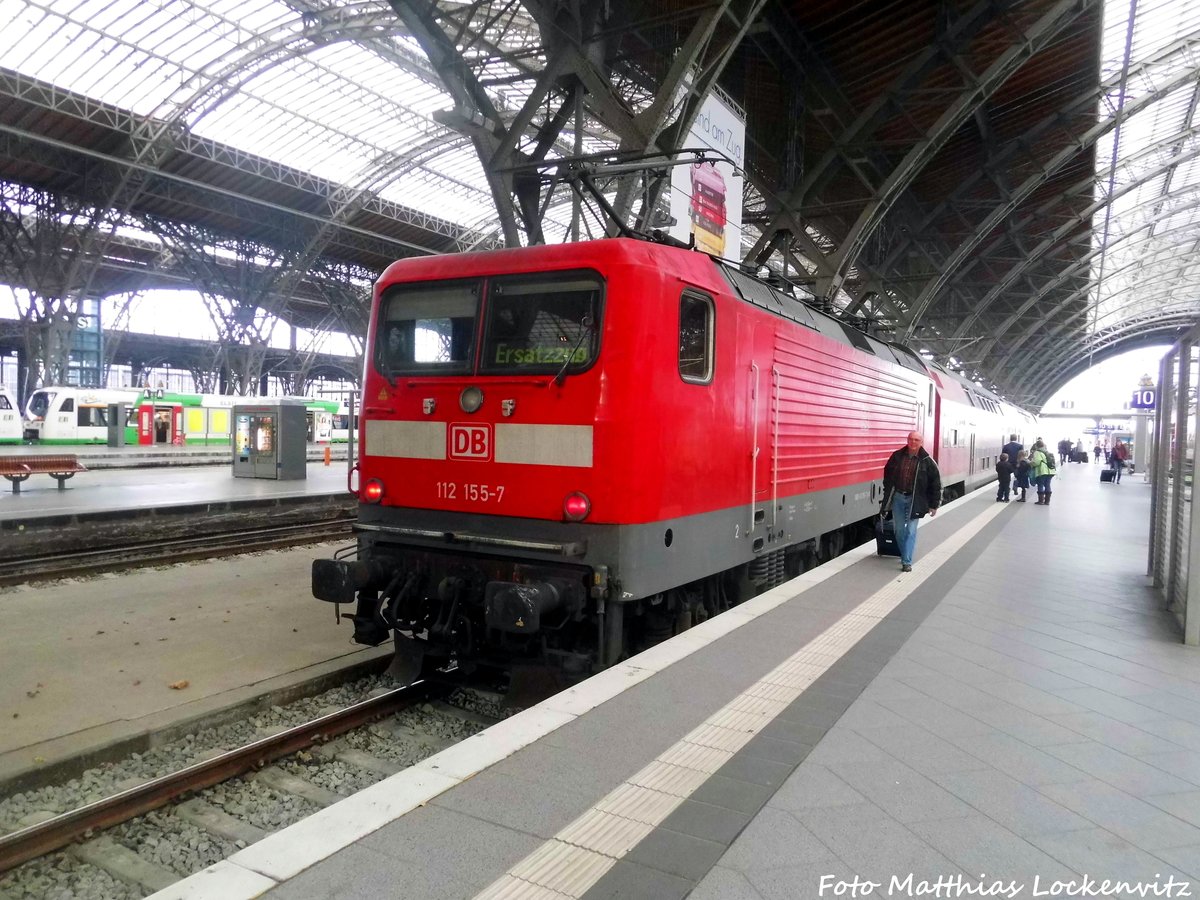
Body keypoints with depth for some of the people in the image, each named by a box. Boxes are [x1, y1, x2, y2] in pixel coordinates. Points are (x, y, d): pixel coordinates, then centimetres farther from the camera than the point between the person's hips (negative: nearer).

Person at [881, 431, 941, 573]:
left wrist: (934, 505, -2)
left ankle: (907, 561, -3)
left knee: (911, 531, -5)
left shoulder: (927, 461, -7)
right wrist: (887, 496, 13)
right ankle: (904, 555, 28)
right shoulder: (897, 456, 1)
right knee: (899, 530, 11)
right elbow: (887, 474, 12)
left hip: (915, 500, -3)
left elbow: (935, 483, -2)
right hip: (897, 497, 3)